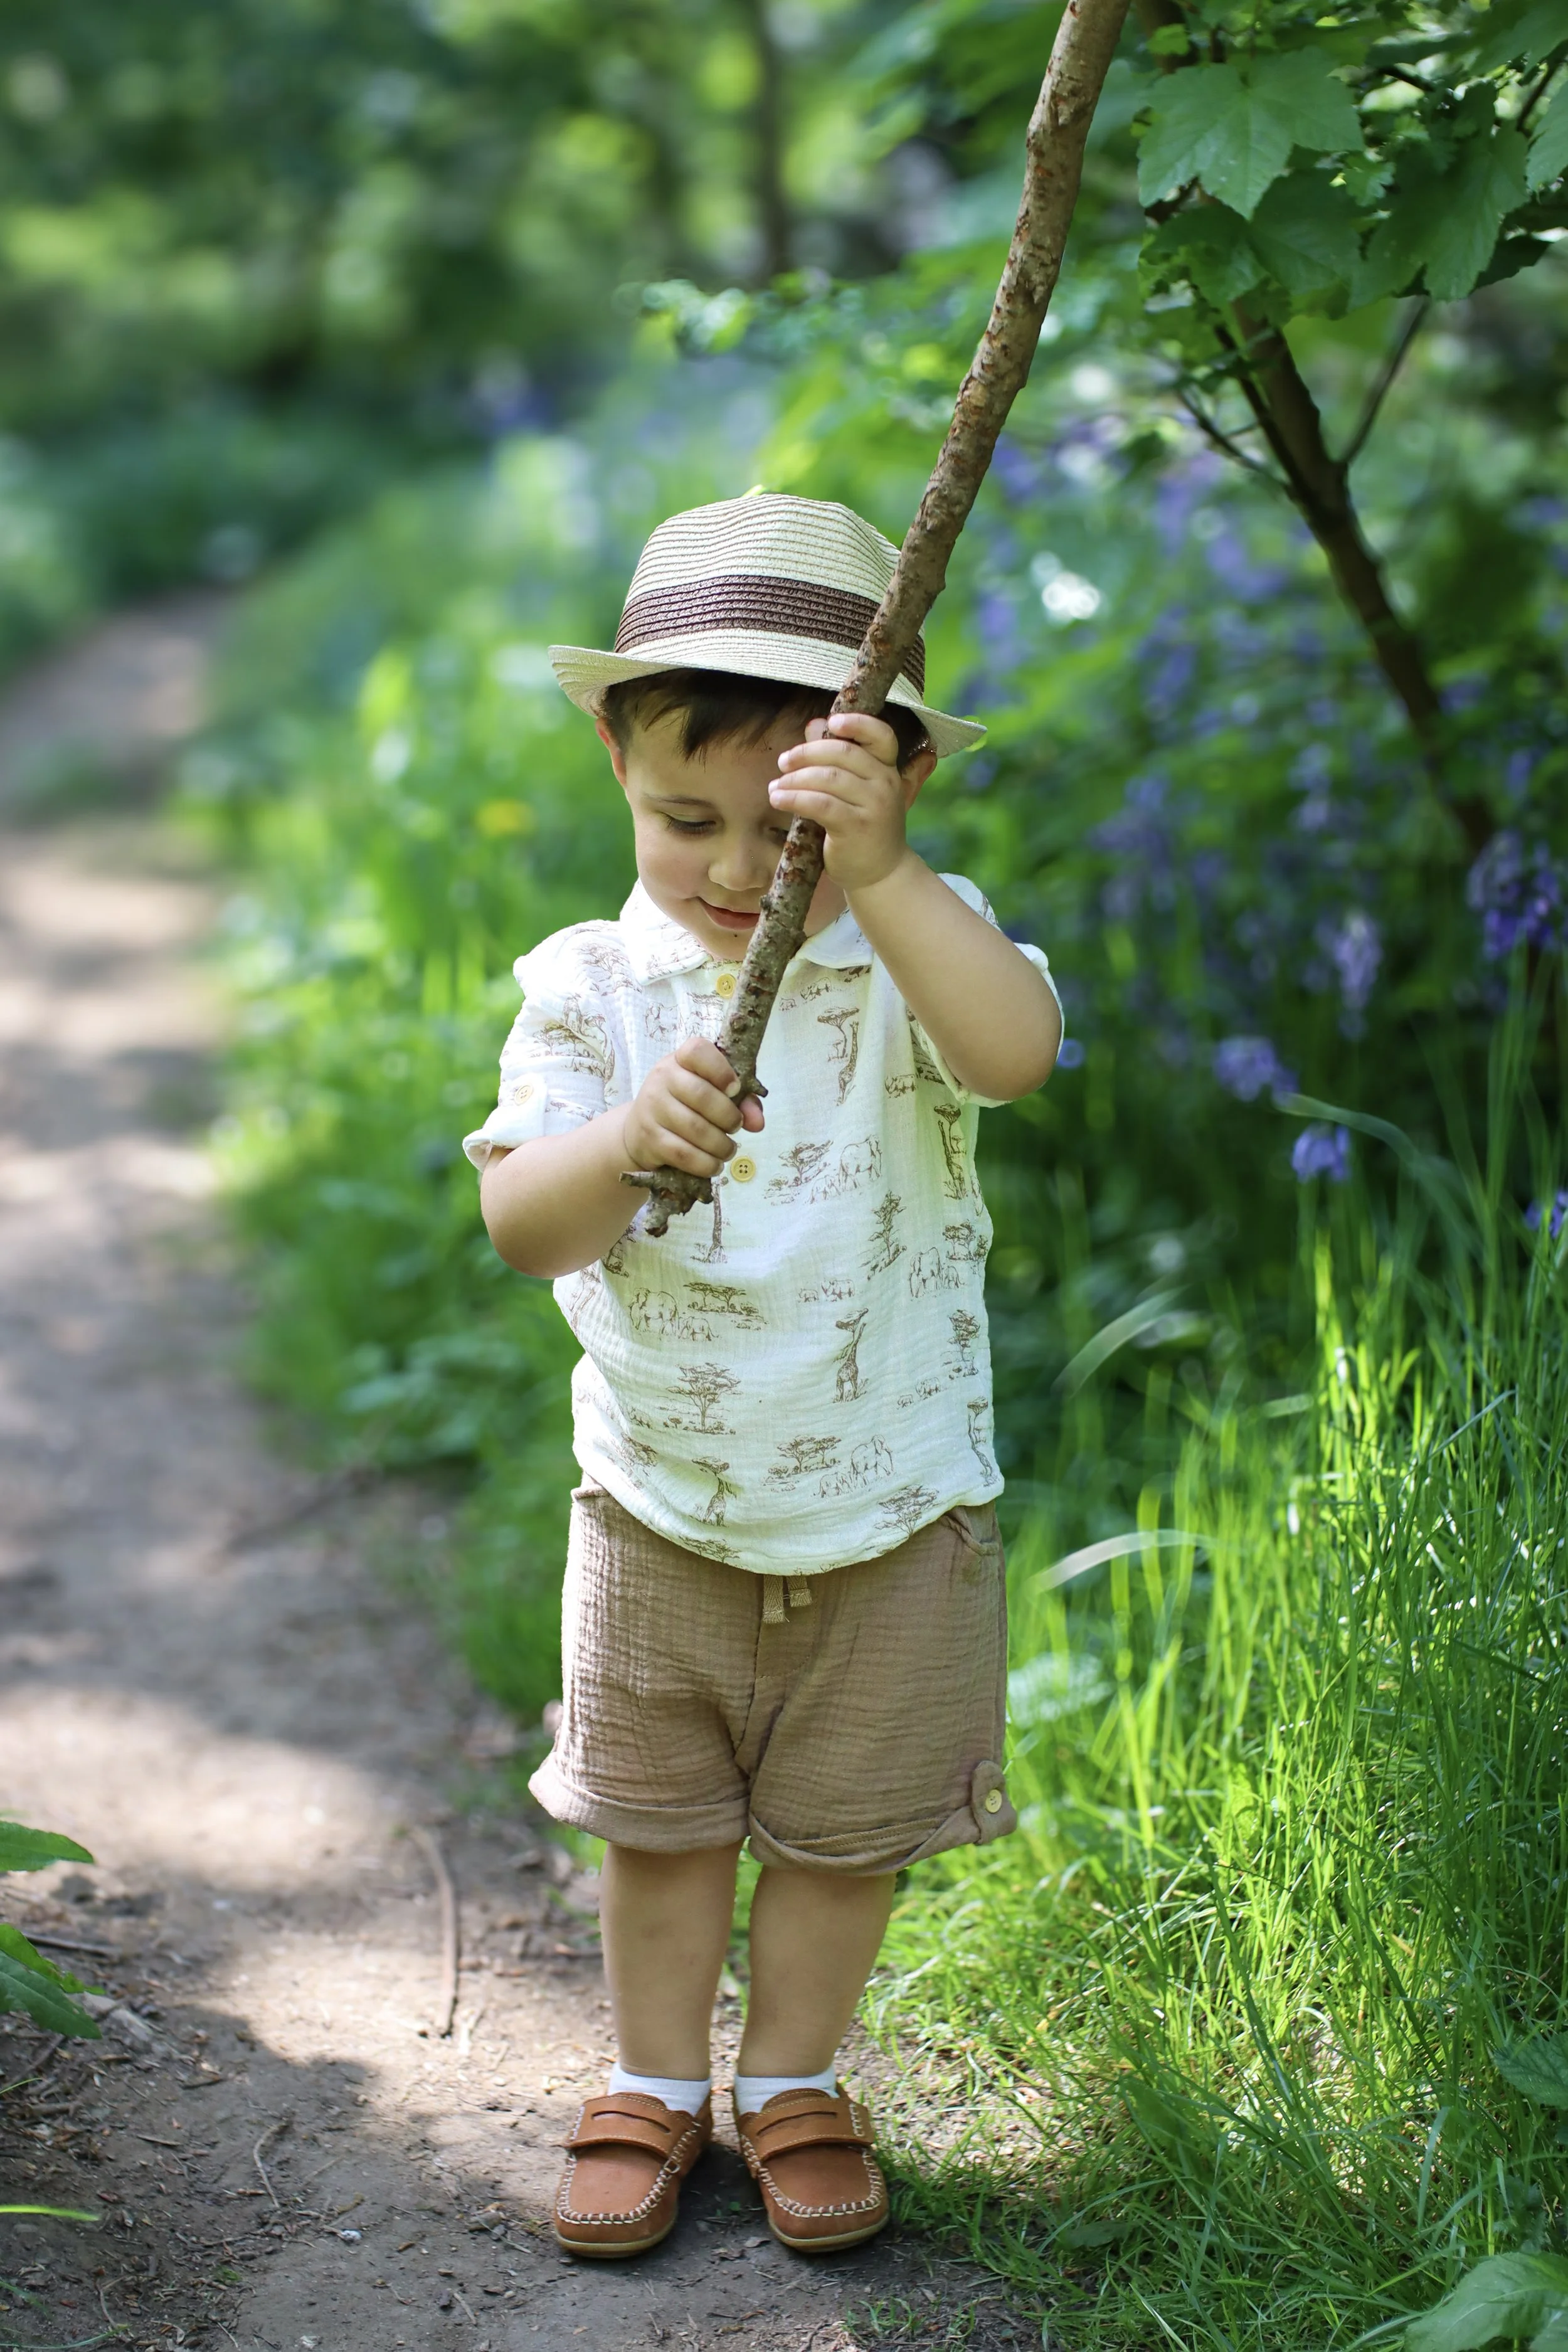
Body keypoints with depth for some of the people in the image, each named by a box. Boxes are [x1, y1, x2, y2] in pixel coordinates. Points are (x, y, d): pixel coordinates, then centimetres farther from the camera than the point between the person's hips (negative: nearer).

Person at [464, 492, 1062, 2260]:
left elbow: (1015, 1051, -37)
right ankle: (654, 2082, 36)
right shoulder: (587, 985, -10)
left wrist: (877, 869, -48)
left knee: (841, 1828, 14)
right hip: (659, 1511, 1)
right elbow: (523, 1228, -19)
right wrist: (628, 1138, -40)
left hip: (890, 1505, -1)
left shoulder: (918, 951, -13)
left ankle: (792, 2081, 36)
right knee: (660, 1823, 15)